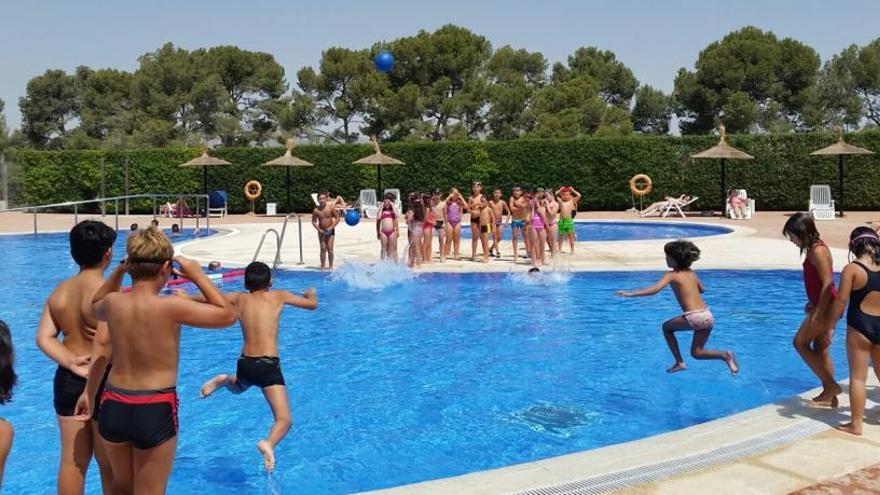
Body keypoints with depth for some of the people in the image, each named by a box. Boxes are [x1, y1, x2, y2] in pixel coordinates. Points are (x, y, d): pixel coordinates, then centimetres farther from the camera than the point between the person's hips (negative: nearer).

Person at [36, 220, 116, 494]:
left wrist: (72, 364, -12)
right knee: (110, 464, 7)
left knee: (71, 461, 15)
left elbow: (43, 338, -4)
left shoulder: (59, 292, 4)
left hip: (67, 380, 6)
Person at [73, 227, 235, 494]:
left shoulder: (113, 302, -4)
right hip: (155, 412, -5)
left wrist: (119, 271, 13)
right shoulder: (171, 307, -20)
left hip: (113, 408, 5)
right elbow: (227, 315, -10)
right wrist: (197, 275, -6)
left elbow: (95, 307, 23)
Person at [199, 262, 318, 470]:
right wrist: (311, 294, 37)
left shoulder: (239, 298, 11)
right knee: (284, 420, -7)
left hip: (245, 364, 5)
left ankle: (224, 380, 10)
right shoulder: (278, 296, 4)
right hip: (268, 365, -5)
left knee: (237, 388, 42)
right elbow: (312, 304, 14)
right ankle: (269, 443, -38)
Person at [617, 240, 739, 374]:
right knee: (696, 352, 20)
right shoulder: (691, 273, 17)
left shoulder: (671, 275, -1)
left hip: (693, 317, -6)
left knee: (666, 327, 21)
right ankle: (725, 355, -4)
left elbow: (654, 290, -15)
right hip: (708, 316, 6)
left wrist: (630, 294, -14)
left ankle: (680, 363, 14)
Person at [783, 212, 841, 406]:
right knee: (821, 350, 13)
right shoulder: (814, 248, 10)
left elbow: (828, 283, -22)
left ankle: (831, 385, 1)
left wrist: (818, 313, -23)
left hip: (825, 307, -10)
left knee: (800, 342, -1)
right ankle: (829, 395, 20)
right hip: (825, 306, 10)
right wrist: (813, 304, 23)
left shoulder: (817, 251, -18)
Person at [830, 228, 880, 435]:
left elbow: (841, 300, -13)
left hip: (860, 326, -5)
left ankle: (856, 424, 10)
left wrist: (830, 324, -1)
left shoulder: (852, 269, -12)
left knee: (858, 377, 4)